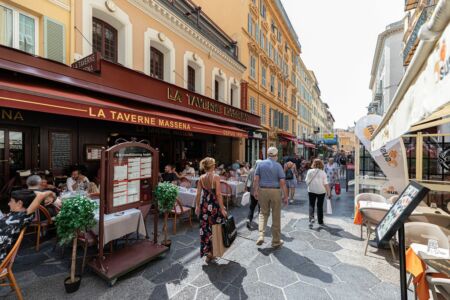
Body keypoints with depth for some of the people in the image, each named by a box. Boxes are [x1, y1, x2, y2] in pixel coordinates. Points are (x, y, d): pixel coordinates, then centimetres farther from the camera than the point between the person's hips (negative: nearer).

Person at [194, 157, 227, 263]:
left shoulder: (201, 178, 0)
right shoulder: (216, 177, -13)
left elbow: (198, 194, 1)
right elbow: (218, 194, -16)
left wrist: (197, 206, 11)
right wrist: (222, 208, -12)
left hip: (204, 206, 4)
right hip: (214, 206, -4)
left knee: (205, 229, 15)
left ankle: (206, 252, 26)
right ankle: (212, 252, 26)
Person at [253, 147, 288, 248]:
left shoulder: (261, 164, 0)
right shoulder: (278, 165, -7)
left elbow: (256, 179, -1)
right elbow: (282, 182, -10)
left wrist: (256, 191, 6)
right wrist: (285, 196, -4)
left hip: (263, 190, 2)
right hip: (275, 191, -2)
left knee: (263, 213, 18)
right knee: (276, 217, 10)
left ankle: (261, 235, 5)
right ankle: (276, 241, 23)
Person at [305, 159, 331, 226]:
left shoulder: (310, 171, -4)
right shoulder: (323, 173, -4)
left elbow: (307, 181, -3)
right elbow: (325, 183, -7)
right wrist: (328, 192, -1)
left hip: (311, 191, -1)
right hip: (321, 191, 1)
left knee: (311, 205, 9)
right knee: (320, 206, 13)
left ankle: (311, 218, -11)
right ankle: (320, 221, 21)